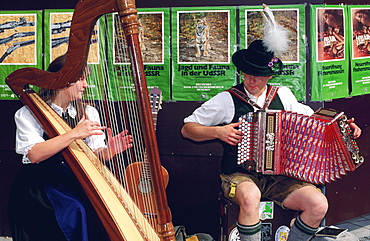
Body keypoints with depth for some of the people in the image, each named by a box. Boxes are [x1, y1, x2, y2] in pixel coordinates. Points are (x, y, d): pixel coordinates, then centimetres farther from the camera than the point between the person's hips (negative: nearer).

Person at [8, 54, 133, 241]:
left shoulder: (88, 113, 12)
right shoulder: (27, 114, -1)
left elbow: (94, 155, 5)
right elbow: (34, 155, -17)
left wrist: (108, 151, -18)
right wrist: (74, 134, -24)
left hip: (75, 183, 4)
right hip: (38, 188, -4)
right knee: (77, 212, -29)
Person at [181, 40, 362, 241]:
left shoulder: (283, 96, 10)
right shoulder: (227, 100, 0)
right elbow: (187, 129, 4)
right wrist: (217, 132, -13)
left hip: (279, 177, 4)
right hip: (240, 175, -3)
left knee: (319, 205, -20)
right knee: (250, 196, -39)